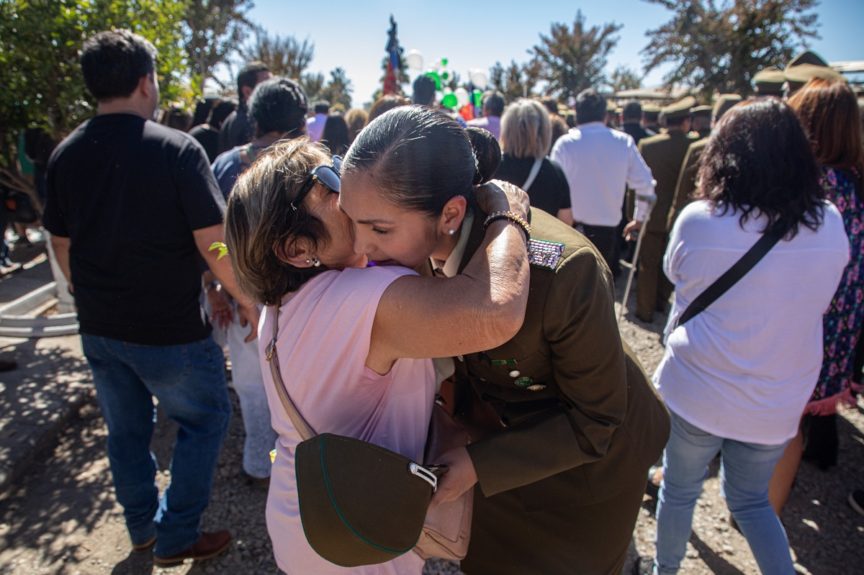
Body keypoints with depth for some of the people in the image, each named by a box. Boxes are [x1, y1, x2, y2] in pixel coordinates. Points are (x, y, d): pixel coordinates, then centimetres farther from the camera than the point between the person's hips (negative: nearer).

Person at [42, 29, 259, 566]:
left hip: (99, 329, 6)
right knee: (206, 419, 15)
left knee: (127, 429, 22)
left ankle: (143, 526, 42)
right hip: (170, 330, -6)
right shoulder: (177, 148, -16)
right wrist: (247, 300, -7)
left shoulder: (65, 155, 1)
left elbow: (62, 245, 9)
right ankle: (176, 537, 22)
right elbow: (213, 243, -20)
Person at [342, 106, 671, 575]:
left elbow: (596, 422, -25)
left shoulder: (564, 272, -40)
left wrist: (480, 464, -29)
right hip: (500, 432, 5)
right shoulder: (415, 247, -23)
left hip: (589, 456, -4)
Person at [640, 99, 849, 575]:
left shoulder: (698, 220, -18)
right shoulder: (829, 225, -7)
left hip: (697, 390, -2)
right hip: (778, 402, 3)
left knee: (679, 489, 20)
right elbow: (821, 297, 9)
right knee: (751, 499, 26)